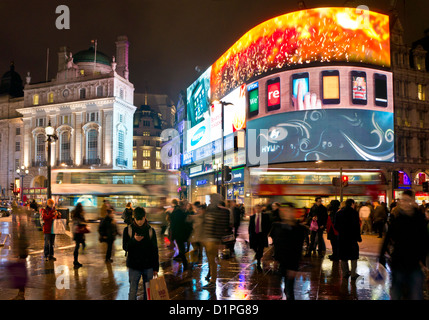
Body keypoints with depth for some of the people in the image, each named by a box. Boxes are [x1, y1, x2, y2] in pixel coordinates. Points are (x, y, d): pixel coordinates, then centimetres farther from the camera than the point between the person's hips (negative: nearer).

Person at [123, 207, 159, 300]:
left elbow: (155, 250, 5)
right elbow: (125, 247, -7)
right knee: (133, 291, 4)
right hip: (133, 266, -1)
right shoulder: (128, 230, -2)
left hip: (148, 267, 1)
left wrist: (156, 267, 4)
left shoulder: (151, 230, 0)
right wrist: (134, 240, -25)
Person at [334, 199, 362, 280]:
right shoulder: (354, 212, -9)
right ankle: (353, 274, 5)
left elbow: (335, 226, 5)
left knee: (343, 256, 12)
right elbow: (356, 226, -12)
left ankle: (345, 273, 17)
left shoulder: (339, 212, 4)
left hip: (342, 237, 4)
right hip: (352, 237, -4)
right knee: (354, 256, 7)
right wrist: (358, 237, -3)